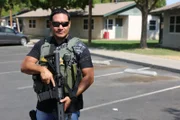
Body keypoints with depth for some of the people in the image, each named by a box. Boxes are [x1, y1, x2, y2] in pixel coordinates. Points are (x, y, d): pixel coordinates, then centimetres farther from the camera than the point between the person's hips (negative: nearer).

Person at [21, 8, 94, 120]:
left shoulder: (79, 47, -5)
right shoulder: (41, 45, 5)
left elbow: (89, 77, -8)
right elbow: (24, 66, -1)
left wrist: (72, 97, -19)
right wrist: (42, 69, -21)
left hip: (69, 108, -3)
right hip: (44, 106, 3)